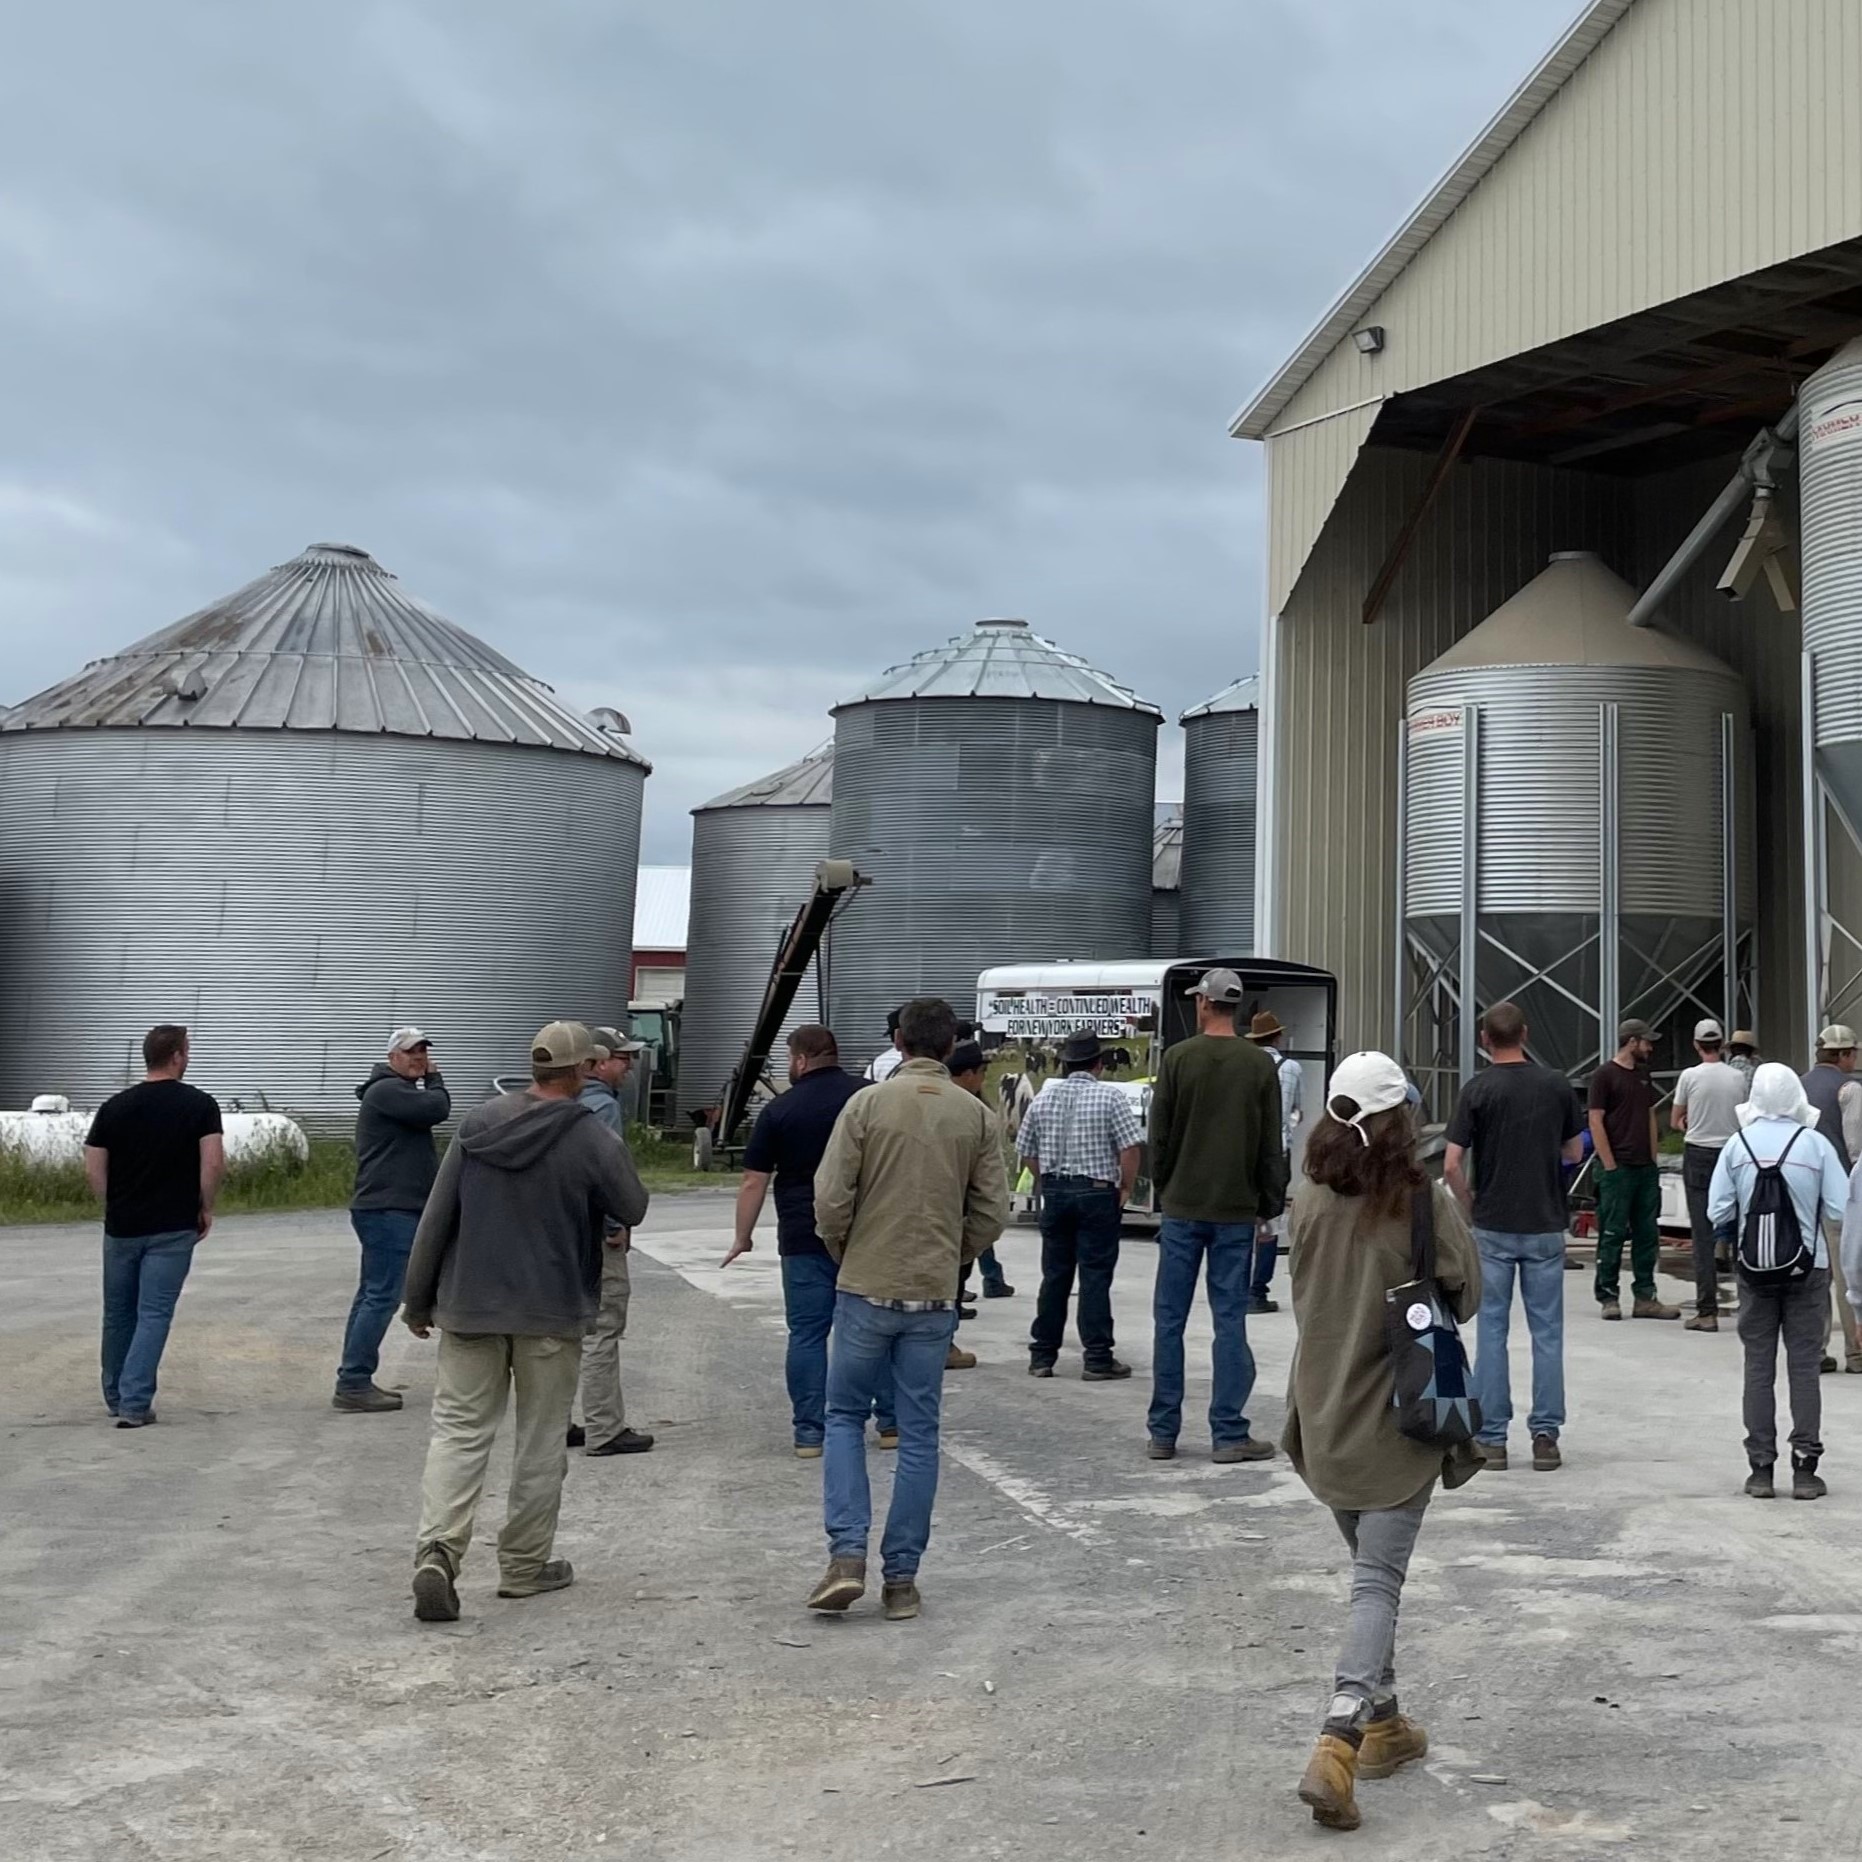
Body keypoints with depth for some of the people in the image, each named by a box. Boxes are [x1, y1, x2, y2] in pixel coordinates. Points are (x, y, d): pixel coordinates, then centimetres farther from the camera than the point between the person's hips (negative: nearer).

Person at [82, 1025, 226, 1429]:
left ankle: (115, 1396, 30)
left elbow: (94, 1169, 1)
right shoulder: (199, 1104, -6)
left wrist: (113, 1209, 13)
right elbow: (213, 1163, -14)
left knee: (118, 1313, 17)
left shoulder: (114, 1106, 2)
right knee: (154, 1314, -1)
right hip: (173, 1228, -3)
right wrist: (205, 1207, 0)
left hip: (122, 1226, 3)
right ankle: (134, 1403, -9)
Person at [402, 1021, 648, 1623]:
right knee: (540, 1440, 10)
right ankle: (524, 1565, 18)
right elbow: (632, 1211, 2)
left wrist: (418, 1300, 10)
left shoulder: (478, 1124, 0)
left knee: (458, 1429, 5)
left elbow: (435, 1219, 1)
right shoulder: (593, 1140, -11)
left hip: (468, 1307, 3)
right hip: (552, 1314, -2)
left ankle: (437, 1550, -12)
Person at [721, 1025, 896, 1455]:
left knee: (807, 1333, 5)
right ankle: (891, 1422, 15)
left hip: (804, 1238, -1)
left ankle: (809, 1432, 6)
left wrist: (743, 1237, 8)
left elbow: (754, 1181, -1)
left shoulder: (779, 1109, -1)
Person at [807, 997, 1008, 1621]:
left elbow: (830, 1200, -8)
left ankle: (847, 1555, 0)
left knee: (845, 1417, 13)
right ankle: (901, 1577, 12)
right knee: (919, 1434, 9)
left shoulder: (868, 1104, -6)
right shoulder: (976, 1116, 0)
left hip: (867, 1288, -2)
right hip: (935, 1297, 2)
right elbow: (991, 1213, 1)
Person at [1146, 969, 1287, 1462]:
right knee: (1229, 1319, 4)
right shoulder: (1259, 1065, -1)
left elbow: (1159, 1134, -2)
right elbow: (1271, 1144, 1)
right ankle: (1229, 1434, 3)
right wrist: (1271, 1202, 10)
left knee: (1170, 1319, 6)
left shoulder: (1178, 1058, -4)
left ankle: (1163, 1433, 10)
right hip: (1236, 1210, 1)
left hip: (1182, 1207, -1)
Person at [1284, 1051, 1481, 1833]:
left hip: (1326, 1415, 4)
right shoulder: (1427, 1204, -14)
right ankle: (1337, 1743, -14)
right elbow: (1467, 1297, -3)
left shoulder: (1309, 1203, -4)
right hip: (1397, 1415, -4)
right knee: (1379, 1579, -2)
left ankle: (1380, 1723, 30)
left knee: (1370, 1569, 21)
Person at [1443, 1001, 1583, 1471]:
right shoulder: (1557, 1086, -1)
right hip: (1546, 1225, 2)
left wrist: (1470, 1205, 6)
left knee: (1492, 1329, 5)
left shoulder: (1477, 1089, -9)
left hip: (1493, 1226, -2)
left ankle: (1492, 1437, 6)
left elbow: (1451, 1165, -11)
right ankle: (1545, 1435, 8)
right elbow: (1574, 1153, 10)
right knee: (1547, 1331, 8)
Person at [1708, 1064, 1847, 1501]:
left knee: (1758, 1367, 7)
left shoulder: (1738, 1145, -4)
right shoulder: (1816, 1144, -8)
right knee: (1804, 1366, 5)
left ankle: (1761, 1469, 8)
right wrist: (1808, 1210, 10)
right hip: (1808, 1268, -1)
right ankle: (1804, 1468, 3)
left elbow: (1718, 1211, -5)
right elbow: (1841, 1211, -9)